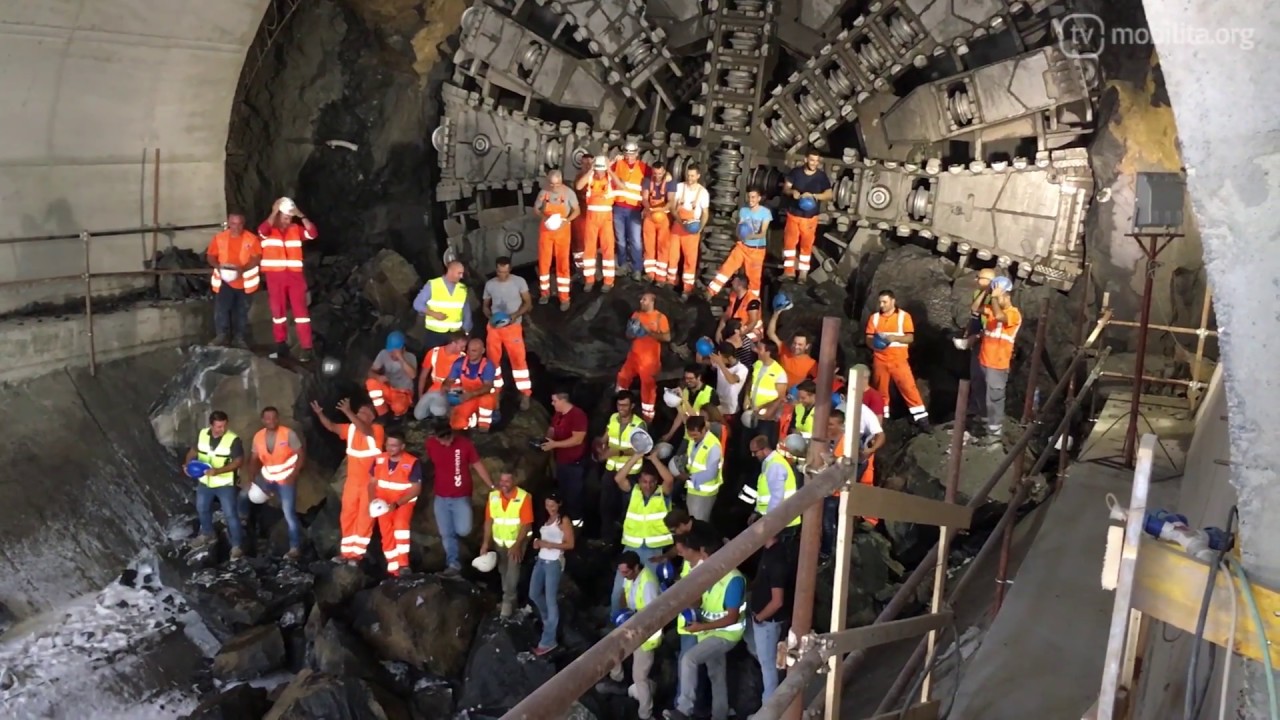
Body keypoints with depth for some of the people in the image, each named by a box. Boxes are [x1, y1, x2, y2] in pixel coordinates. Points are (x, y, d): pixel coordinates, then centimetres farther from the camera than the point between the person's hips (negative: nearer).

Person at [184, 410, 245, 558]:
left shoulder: (233, 439, -22)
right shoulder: (202, 434, -7)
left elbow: (239, 461, -22)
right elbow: (194, 451, 9)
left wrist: (218, 470, -31)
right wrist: (188, 463, -11)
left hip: (225, 485, -5)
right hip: (204, 482, 5)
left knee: (230, 515, -3)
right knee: (202, 509, 23)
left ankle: (236, 546, 9)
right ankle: (208, 534, 48)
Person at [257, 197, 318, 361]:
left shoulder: (295, 229, 7)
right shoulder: (269, 230, 2)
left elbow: (313, 233, -7)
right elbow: (262, 230, -21)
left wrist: (301, 216, -13)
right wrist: (274, 212, -19)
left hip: (295, 275, 0)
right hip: (275, 276, 0)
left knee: (300, 310, -3)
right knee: (278, 310, 8)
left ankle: (306, 348, -3)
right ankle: (281, 345, 19)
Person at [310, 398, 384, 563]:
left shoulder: (377, 430, -13)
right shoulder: (351, 428, 5)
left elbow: (365, 430, -33)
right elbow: (331, 427, 1)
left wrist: (348, 412, -43)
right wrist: (319, 413, -17)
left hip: (370, 482, -6)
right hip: (352, 481, 6)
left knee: (365, 517, 0)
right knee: (348, 516, 8)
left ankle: (358, 553, 5)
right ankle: (347, 551, 16)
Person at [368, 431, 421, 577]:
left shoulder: (412, 463, -18)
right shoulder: (379, 460, -5)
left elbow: (416, 489, -16)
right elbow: (372, 483, 5)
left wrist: (396, 504, -24)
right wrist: (374, 500, -14)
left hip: (404, 502, -4)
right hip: (384, 504, 4)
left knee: (400, 523, -29)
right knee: (386, 534, 4)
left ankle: (403, 564, -25)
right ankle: (393, 568, 17)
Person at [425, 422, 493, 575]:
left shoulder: (465, 443, -14)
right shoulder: (429, 444, -8)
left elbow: (478, 465, -6)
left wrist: (492, 486, -7)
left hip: (462, 497, -2)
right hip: (440, 497, 2)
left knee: (463, 530, -10)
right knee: (446, 534, 5)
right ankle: (453, 563, 18)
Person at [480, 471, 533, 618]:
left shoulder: (524, 497, -23)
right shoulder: (493, 496, -11)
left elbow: (526, 524, -21)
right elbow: (489, 520, -4)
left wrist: (517, 545, -26)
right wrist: (486, 542, -9)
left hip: (517, 540, -4)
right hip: (499, 541, 4)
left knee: (512, 570, -10)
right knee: (503, 570, 16)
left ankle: (508, 601, 5)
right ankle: (509, 597, 35)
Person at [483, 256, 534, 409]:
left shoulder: (519, 282, -6)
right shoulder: (489, 284, 3)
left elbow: (528, 303, -3)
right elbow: (486, 305, 13)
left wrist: (516, 315, -20)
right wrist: (490, 317, -9)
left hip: (513, 327, -3)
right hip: (494, 327, 4)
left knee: (518, 360, -5)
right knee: (493, 360, 11)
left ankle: (525, 394, 2)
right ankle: (495, 390, 28)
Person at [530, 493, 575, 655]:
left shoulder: (564, 521, -8)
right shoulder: (546, 520, 15)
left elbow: (570, 544, -11)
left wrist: (550, 545, -22)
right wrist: (538, 543, 4)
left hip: (554, 562, -8)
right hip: (541, 560, 8)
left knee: (550, 600, -7)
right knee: (534, 594, 14)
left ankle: (548, 641, -3)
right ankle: (550, 619, 40)